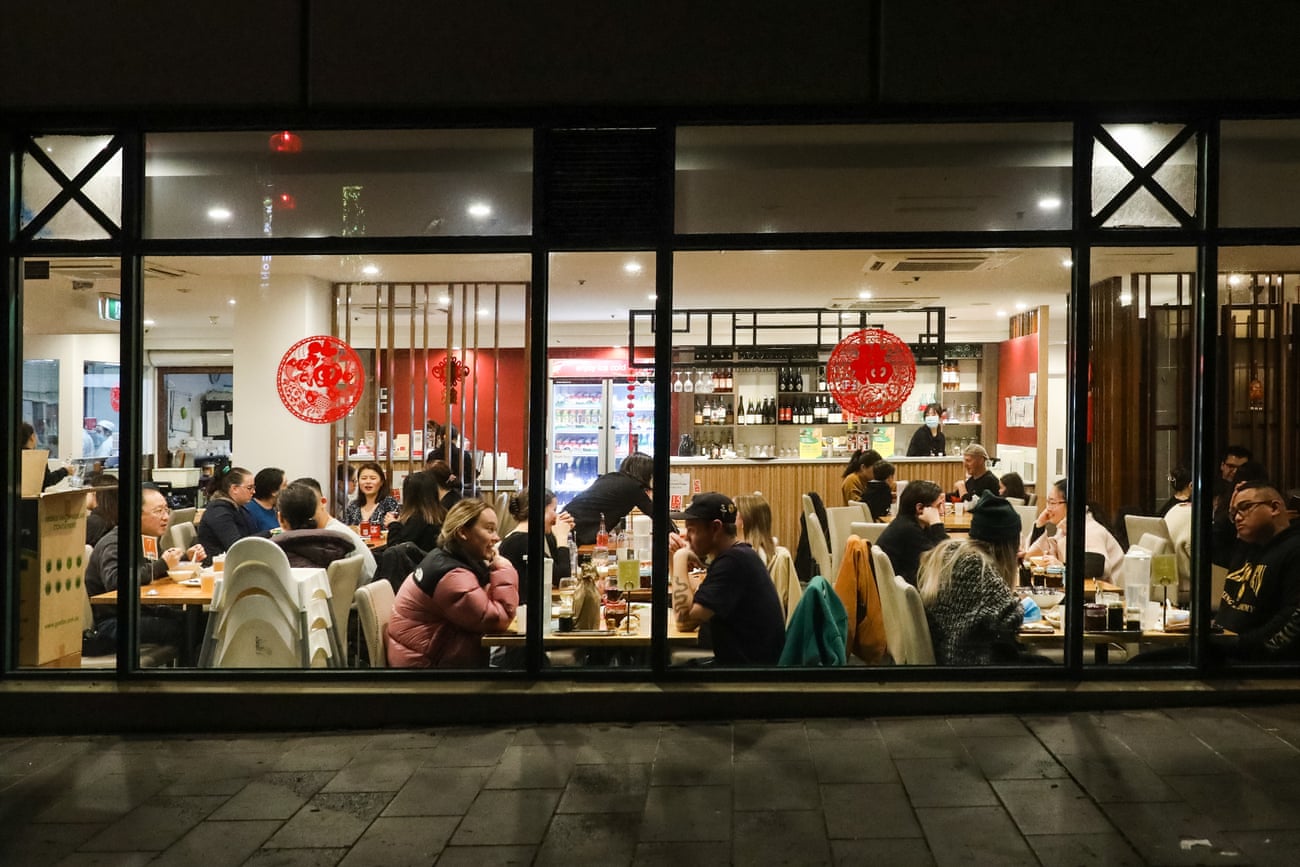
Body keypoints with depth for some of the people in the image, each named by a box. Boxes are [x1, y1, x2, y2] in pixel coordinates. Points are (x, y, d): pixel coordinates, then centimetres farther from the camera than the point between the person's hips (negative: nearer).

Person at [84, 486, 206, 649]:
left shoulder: (145, 539, 15)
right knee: (181, 627, -27)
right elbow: (114, 581, -32)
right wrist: (162, 564, -27)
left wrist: (186, 557, 16)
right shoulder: (114, 543, -13)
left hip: (140, 612, 8)